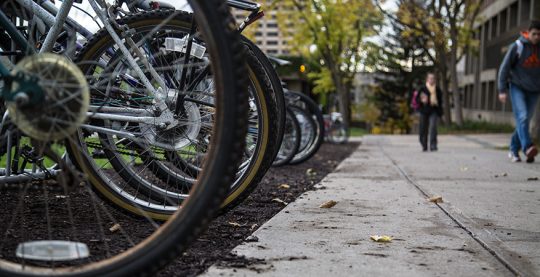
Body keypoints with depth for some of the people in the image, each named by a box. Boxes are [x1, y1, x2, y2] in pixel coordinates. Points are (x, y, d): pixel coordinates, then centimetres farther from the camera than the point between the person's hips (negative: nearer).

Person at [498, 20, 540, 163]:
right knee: (522, 116, -20)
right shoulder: (517, 46, -8)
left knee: (525, 120, 5)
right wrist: (502, 90, -9)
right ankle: (527, 147, -32)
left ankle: (514, 150, 16)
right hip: (517, 87, -4)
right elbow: (504, 67, -5)